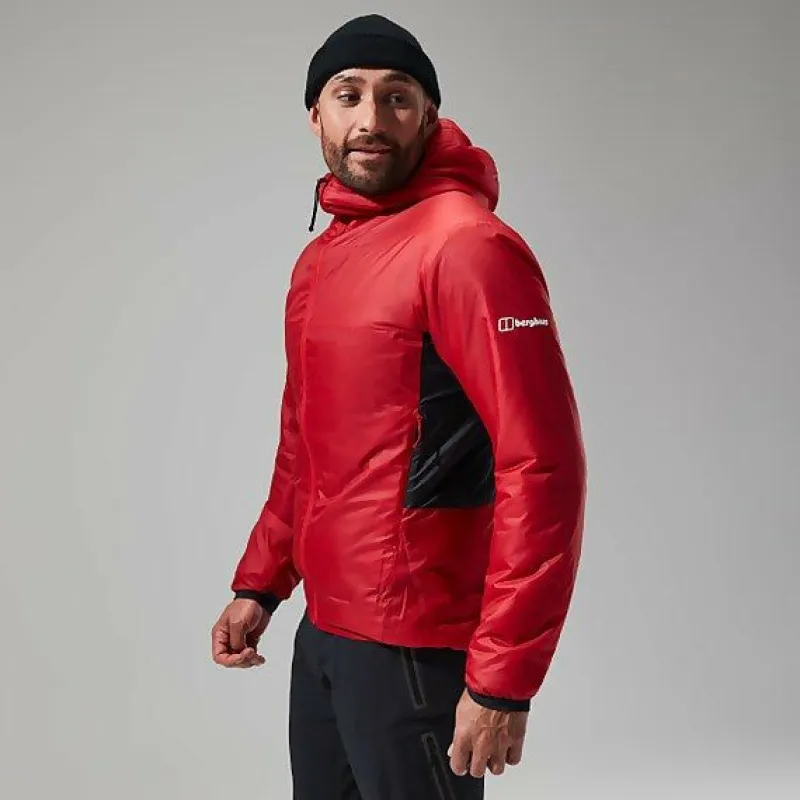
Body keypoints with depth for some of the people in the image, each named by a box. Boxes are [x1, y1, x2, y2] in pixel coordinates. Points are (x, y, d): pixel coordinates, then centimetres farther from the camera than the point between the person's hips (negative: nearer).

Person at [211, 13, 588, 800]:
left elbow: (542, 465, -21)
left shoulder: (466, 246, -15)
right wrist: (259, 583, 16)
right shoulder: (318, 259, 12)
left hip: (415, 647, -8)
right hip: (322, 632, 8)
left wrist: (504, 677, -22)